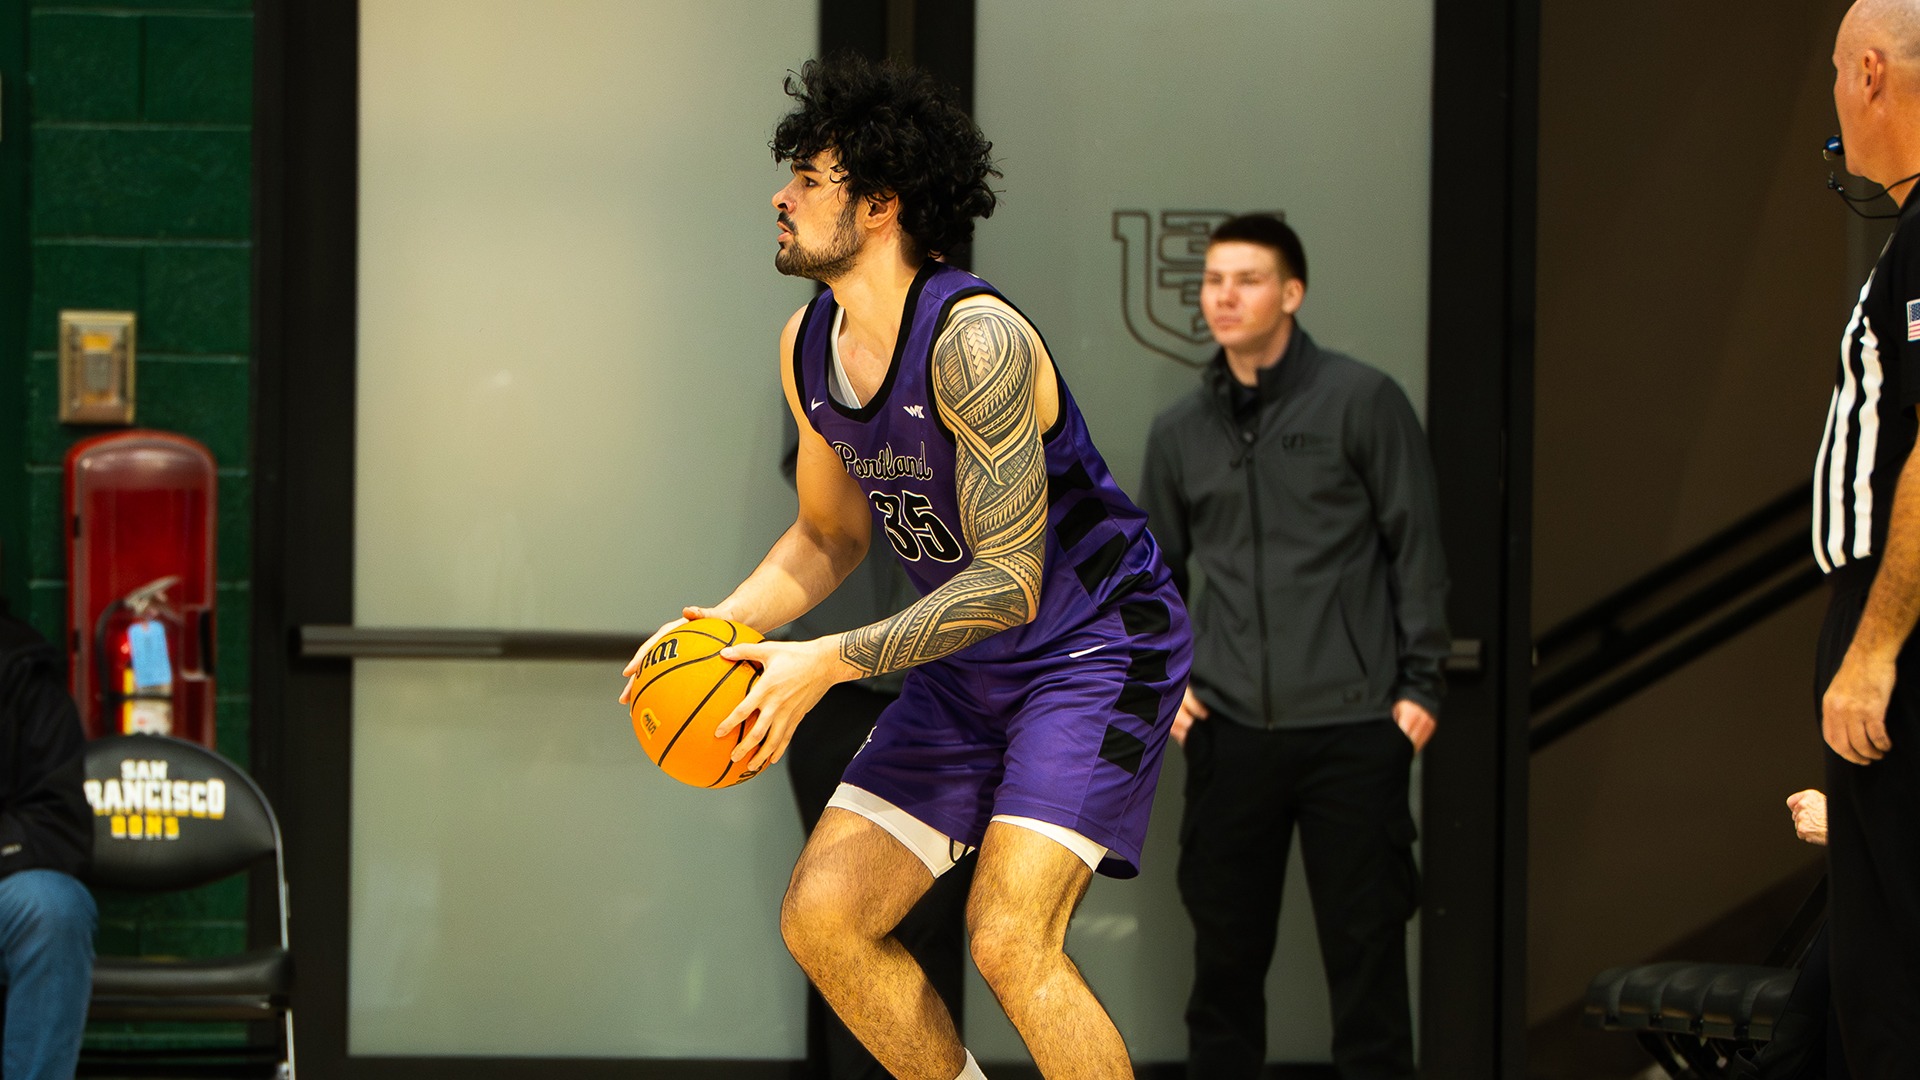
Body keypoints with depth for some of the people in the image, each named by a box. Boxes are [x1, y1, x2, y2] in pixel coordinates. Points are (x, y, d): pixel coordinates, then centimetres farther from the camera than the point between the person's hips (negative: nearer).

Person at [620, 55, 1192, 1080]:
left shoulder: (975, 340, -27)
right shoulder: (806, 345, -1)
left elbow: (1008, 584, -27)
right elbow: (828, 533, 13)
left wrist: (828, 661, -30)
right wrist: (723, 624, -5)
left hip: (1095, 646, -8)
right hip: (966, 669, 8)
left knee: (1008, 937, -23)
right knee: (822, 917, 1)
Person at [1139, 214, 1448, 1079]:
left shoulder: (1361, 401, -1)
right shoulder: (1179, 432, 10)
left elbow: (1417, 551, -1)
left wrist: (1419, 684, -4)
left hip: (1351, 727, -3)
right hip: (1229, 732, 3)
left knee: (1366, 953, -1)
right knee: (1226, 953, 6)